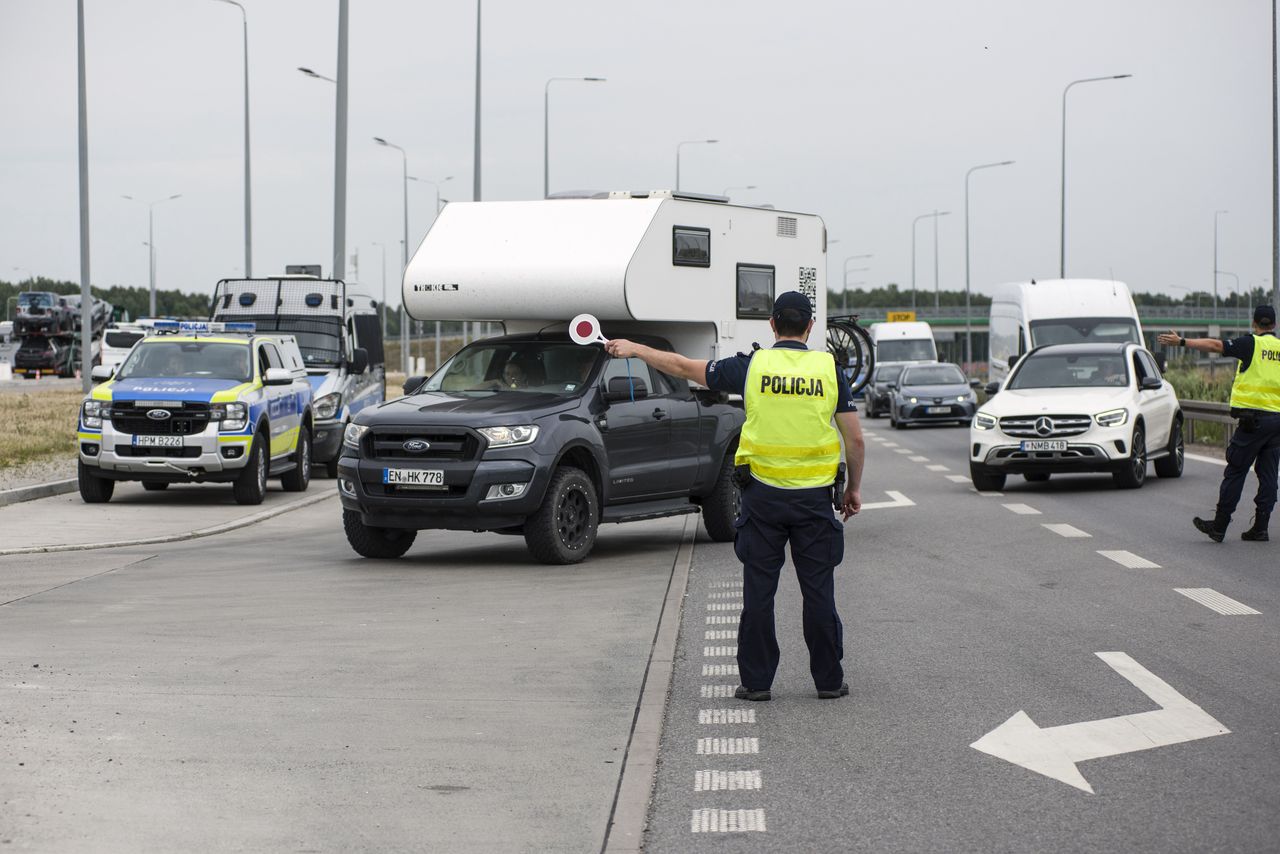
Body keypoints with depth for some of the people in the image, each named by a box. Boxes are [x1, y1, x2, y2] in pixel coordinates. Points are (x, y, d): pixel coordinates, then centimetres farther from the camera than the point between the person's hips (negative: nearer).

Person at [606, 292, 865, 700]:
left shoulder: (752, 366, -3)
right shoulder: (828, 369, -2)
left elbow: (684, 367, 6)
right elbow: (856, 440, -1)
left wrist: (634, 349, 19)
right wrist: (854, 487, 13)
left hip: (763, 495, 0)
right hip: (814, 497, 0)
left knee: (759, 591, 6)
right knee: (819, 590, 6)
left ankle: (756, 681, 10)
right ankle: (829, 679, 12)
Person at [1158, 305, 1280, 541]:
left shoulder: (1252, 344, -5)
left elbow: (1215, 345, -12)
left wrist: (1182, 342, -10)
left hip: (1254, 418, -5)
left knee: (1235, 471, -1)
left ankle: (1219, 526, 2)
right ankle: (1260, 528, 7)